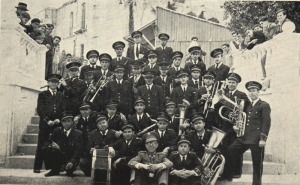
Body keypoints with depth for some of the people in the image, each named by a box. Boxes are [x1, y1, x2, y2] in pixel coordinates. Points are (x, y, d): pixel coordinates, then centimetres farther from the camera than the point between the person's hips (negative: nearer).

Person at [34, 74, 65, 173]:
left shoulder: (61, 95, 17)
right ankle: (37, 167, 4)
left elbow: (63, 109, 10)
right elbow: (40, 109, 0)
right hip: (45, 123, -2)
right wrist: (47, 120, -10)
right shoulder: (42, 94, 8)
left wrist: (58, 119, -6)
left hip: (57, 123, 2)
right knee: (42, 145, -2)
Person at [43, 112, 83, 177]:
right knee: (48, 149, -22)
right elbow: (48, 143, 4)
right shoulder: (57, 131, 4)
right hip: (58, 158, 3)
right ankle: (55, 170, -1)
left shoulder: (78, 133, -8)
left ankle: (70, 170, 7)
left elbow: (78, 150, -16)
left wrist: (72, 162, -32)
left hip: (71, 159, -3)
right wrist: (52, 145, -22)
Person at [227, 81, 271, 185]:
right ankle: (228, 175, 7)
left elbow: (266, 123, -10)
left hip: (256, 139, -7)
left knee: (257, 164, 1)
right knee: (230, 152, -3)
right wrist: (236, 126, 6)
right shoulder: (248, 106, 20)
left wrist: (263, 138, -17)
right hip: (244, 137, 7)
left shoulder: (264, 105, -3)